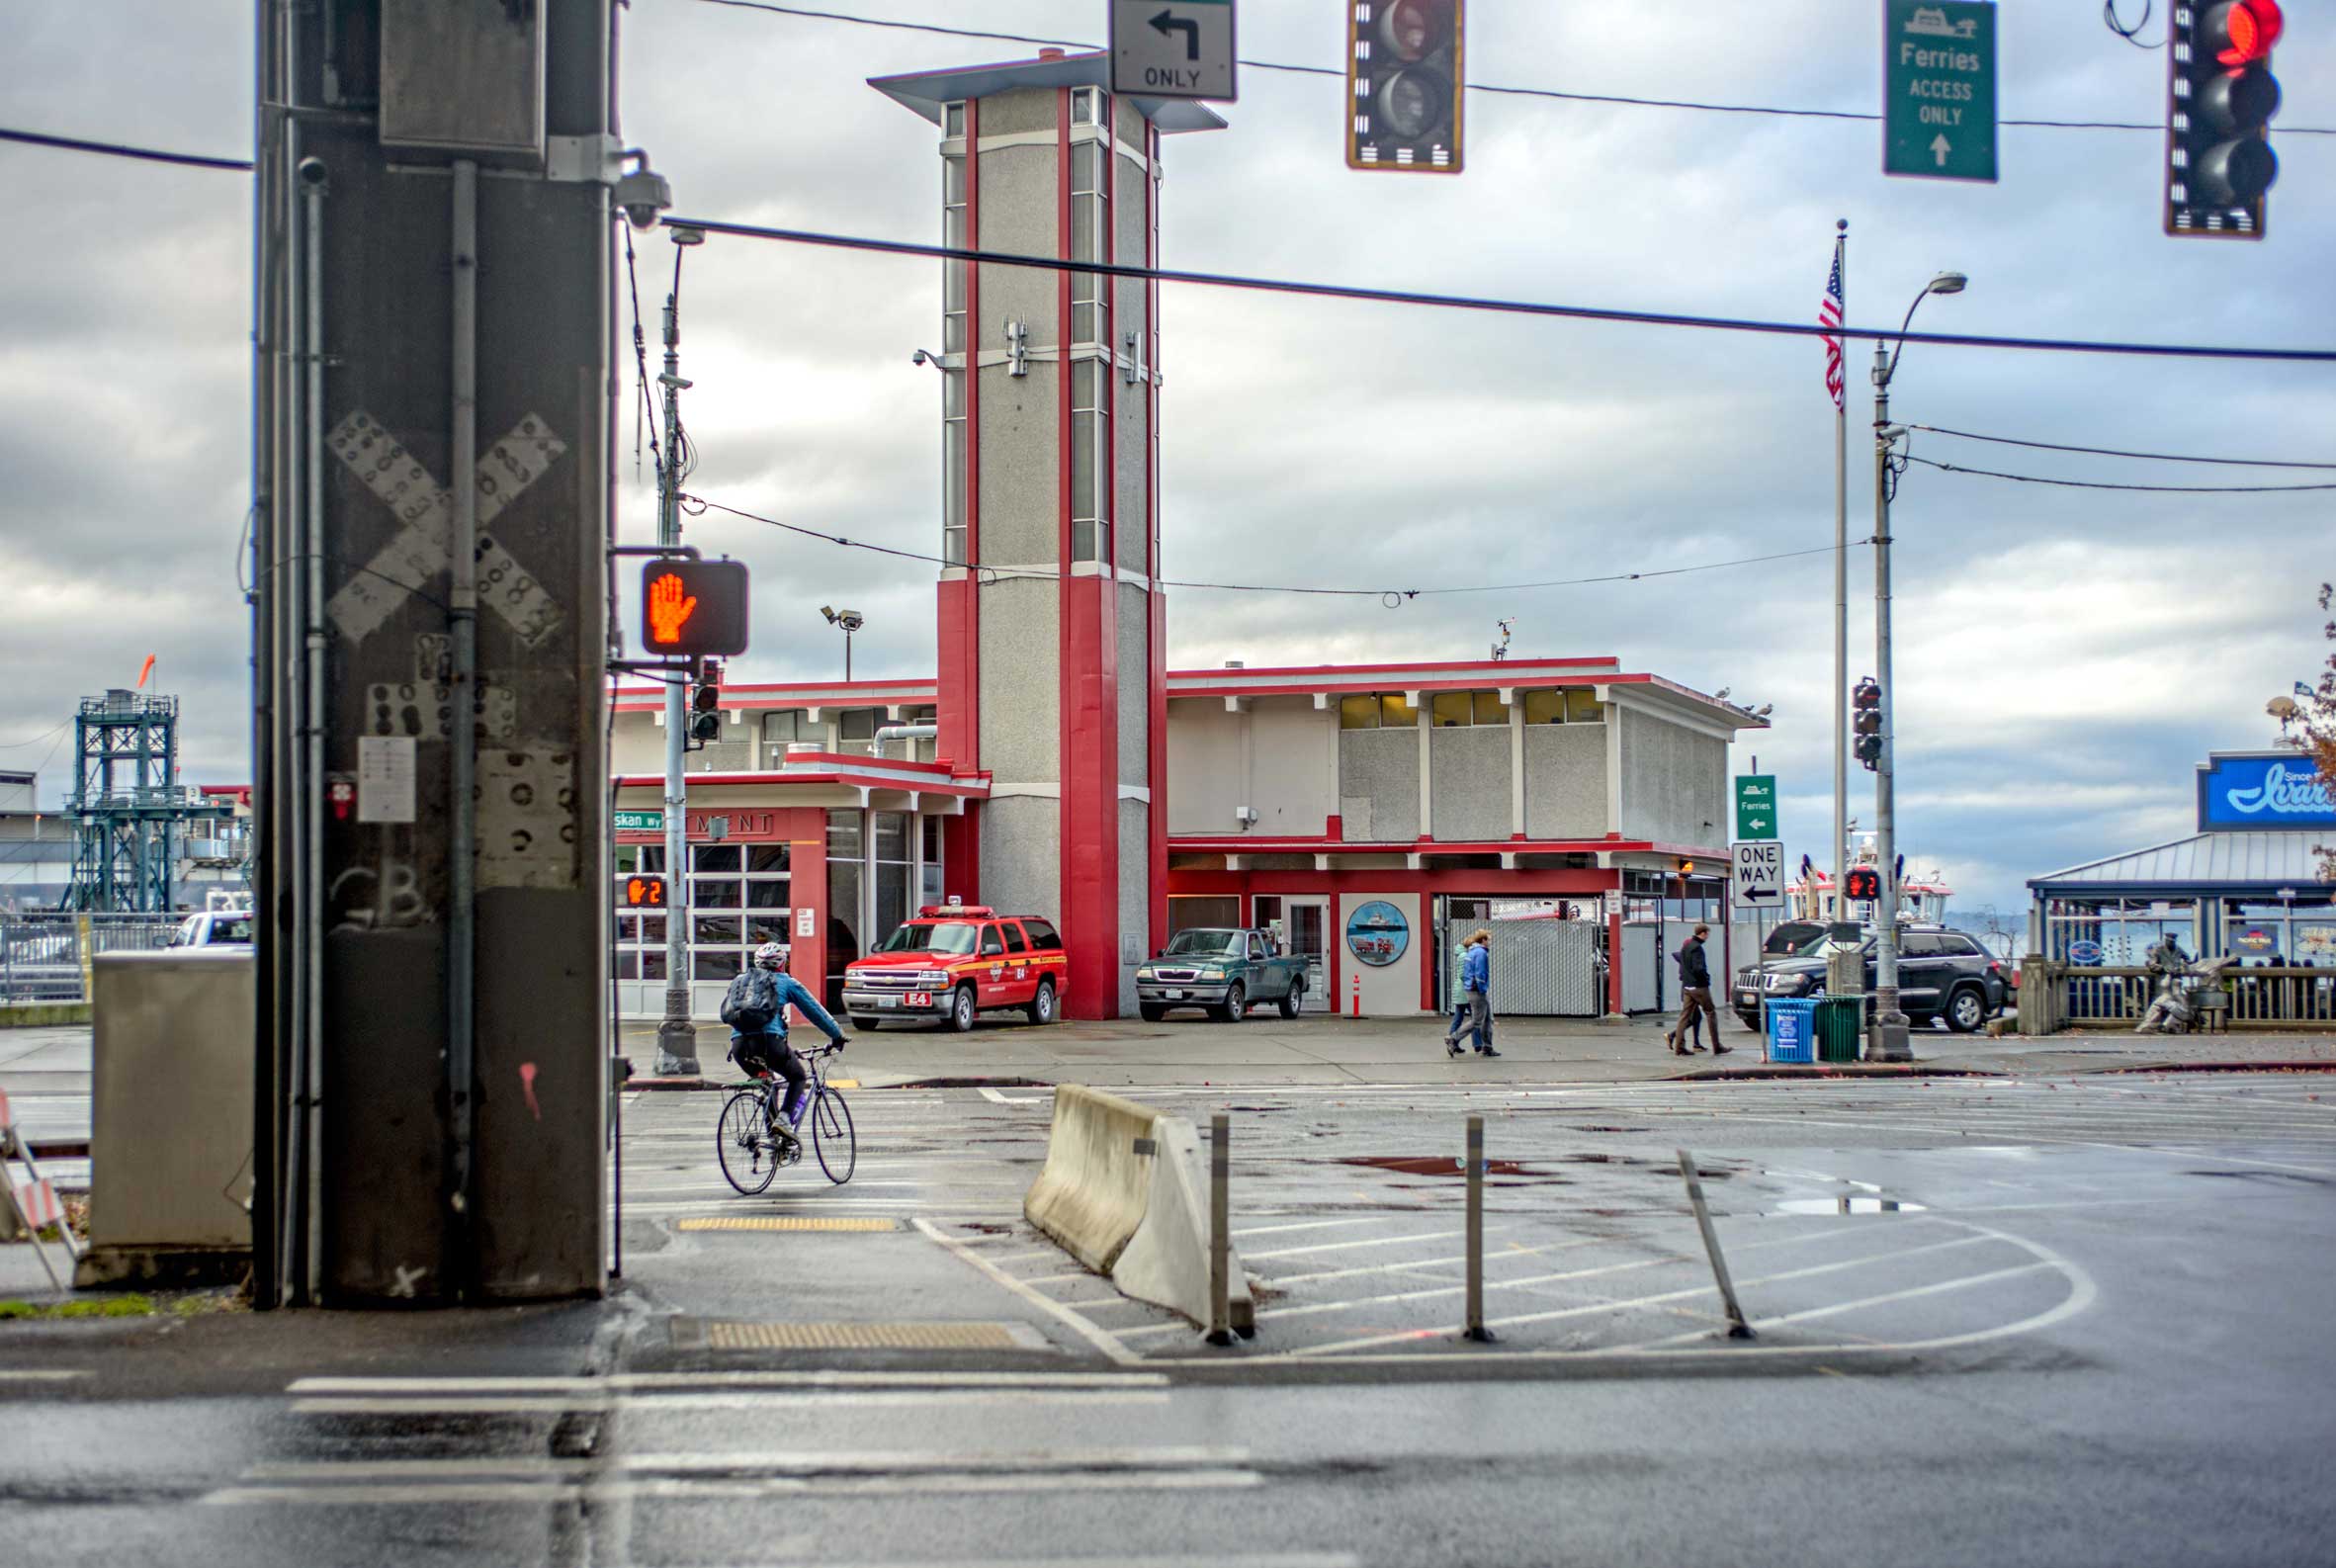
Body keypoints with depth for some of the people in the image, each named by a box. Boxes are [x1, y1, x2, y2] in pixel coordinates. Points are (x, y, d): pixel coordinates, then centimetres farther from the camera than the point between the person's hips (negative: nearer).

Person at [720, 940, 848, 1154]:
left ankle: (772, 1134, 19)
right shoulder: (785, 982, 14)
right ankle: (784, 1118, -6)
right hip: (769, 1040, -4)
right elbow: (815, 1011, 19)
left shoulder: (740, 980, 26)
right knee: (799, 1078, 18)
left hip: (739, 1044, 4)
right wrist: (838, 1036, 31)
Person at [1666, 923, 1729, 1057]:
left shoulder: (1685, 946, 12)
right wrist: (1706, 978, -10)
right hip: (1699, 986, -9)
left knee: (1685, 1016, 6)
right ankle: (1717, 1047, 3)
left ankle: (1679, 1047, 0)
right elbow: (1698, 968, -24)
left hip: (1686, 986, 9)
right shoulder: (1696, 947, -16)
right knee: (1711, 1014, 1)